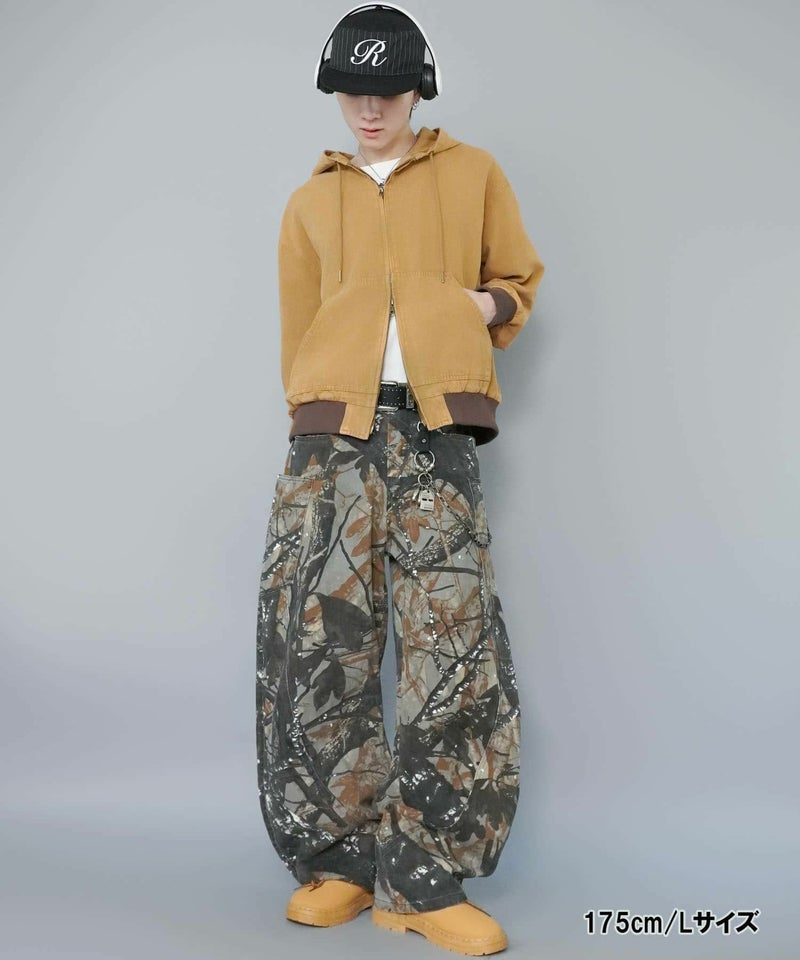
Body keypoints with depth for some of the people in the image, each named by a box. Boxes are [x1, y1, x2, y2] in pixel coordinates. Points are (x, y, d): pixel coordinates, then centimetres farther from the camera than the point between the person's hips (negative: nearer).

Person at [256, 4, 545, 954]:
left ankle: (422, 878, 0)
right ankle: (339, 860, 9)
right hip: (333, 432, 2)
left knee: (455, 649, -9)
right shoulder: (312, 200, 20)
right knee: (320, 643, -4)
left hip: (435, 434, -1)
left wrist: (486, 305, 1)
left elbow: (521, 280, 23)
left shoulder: (473, 174, 17)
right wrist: (310, 420, 9)